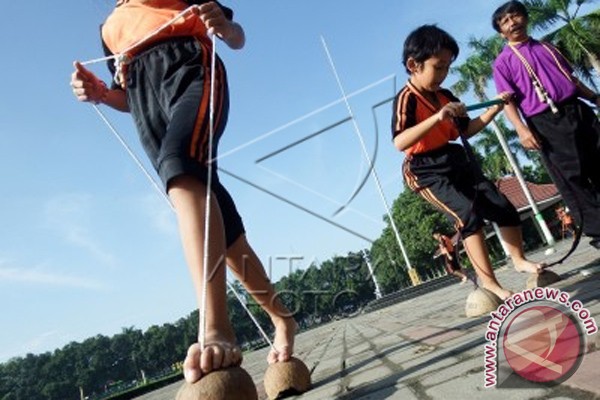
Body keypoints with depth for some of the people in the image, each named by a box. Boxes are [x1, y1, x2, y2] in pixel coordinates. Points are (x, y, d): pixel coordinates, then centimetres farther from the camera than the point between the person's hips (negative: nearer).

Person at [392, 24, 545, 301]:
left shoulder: (445, 96, 10)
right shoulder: (406, 99, -14)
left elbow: (467, 130, 21)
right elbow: (400, 142, -31)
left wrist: (495, 108, 10)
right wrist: (437, 117, -37)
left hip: (458, 163, 8)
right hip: (429, 172, -8)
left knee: (504, 208, 10)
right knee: (468, 214, -27)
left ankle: (519, 260, 35)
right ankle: (489, 283, -18)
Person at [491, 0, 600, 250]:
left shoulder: (547, 48, 19)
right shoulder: (503, 62, 1)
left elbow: (572, 79, 24)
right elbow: (507, 100, -8)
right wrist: (522, 129, -21)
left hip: (577, 111, 6)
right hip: (546, 123, -6)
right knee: (572, 179, -2)